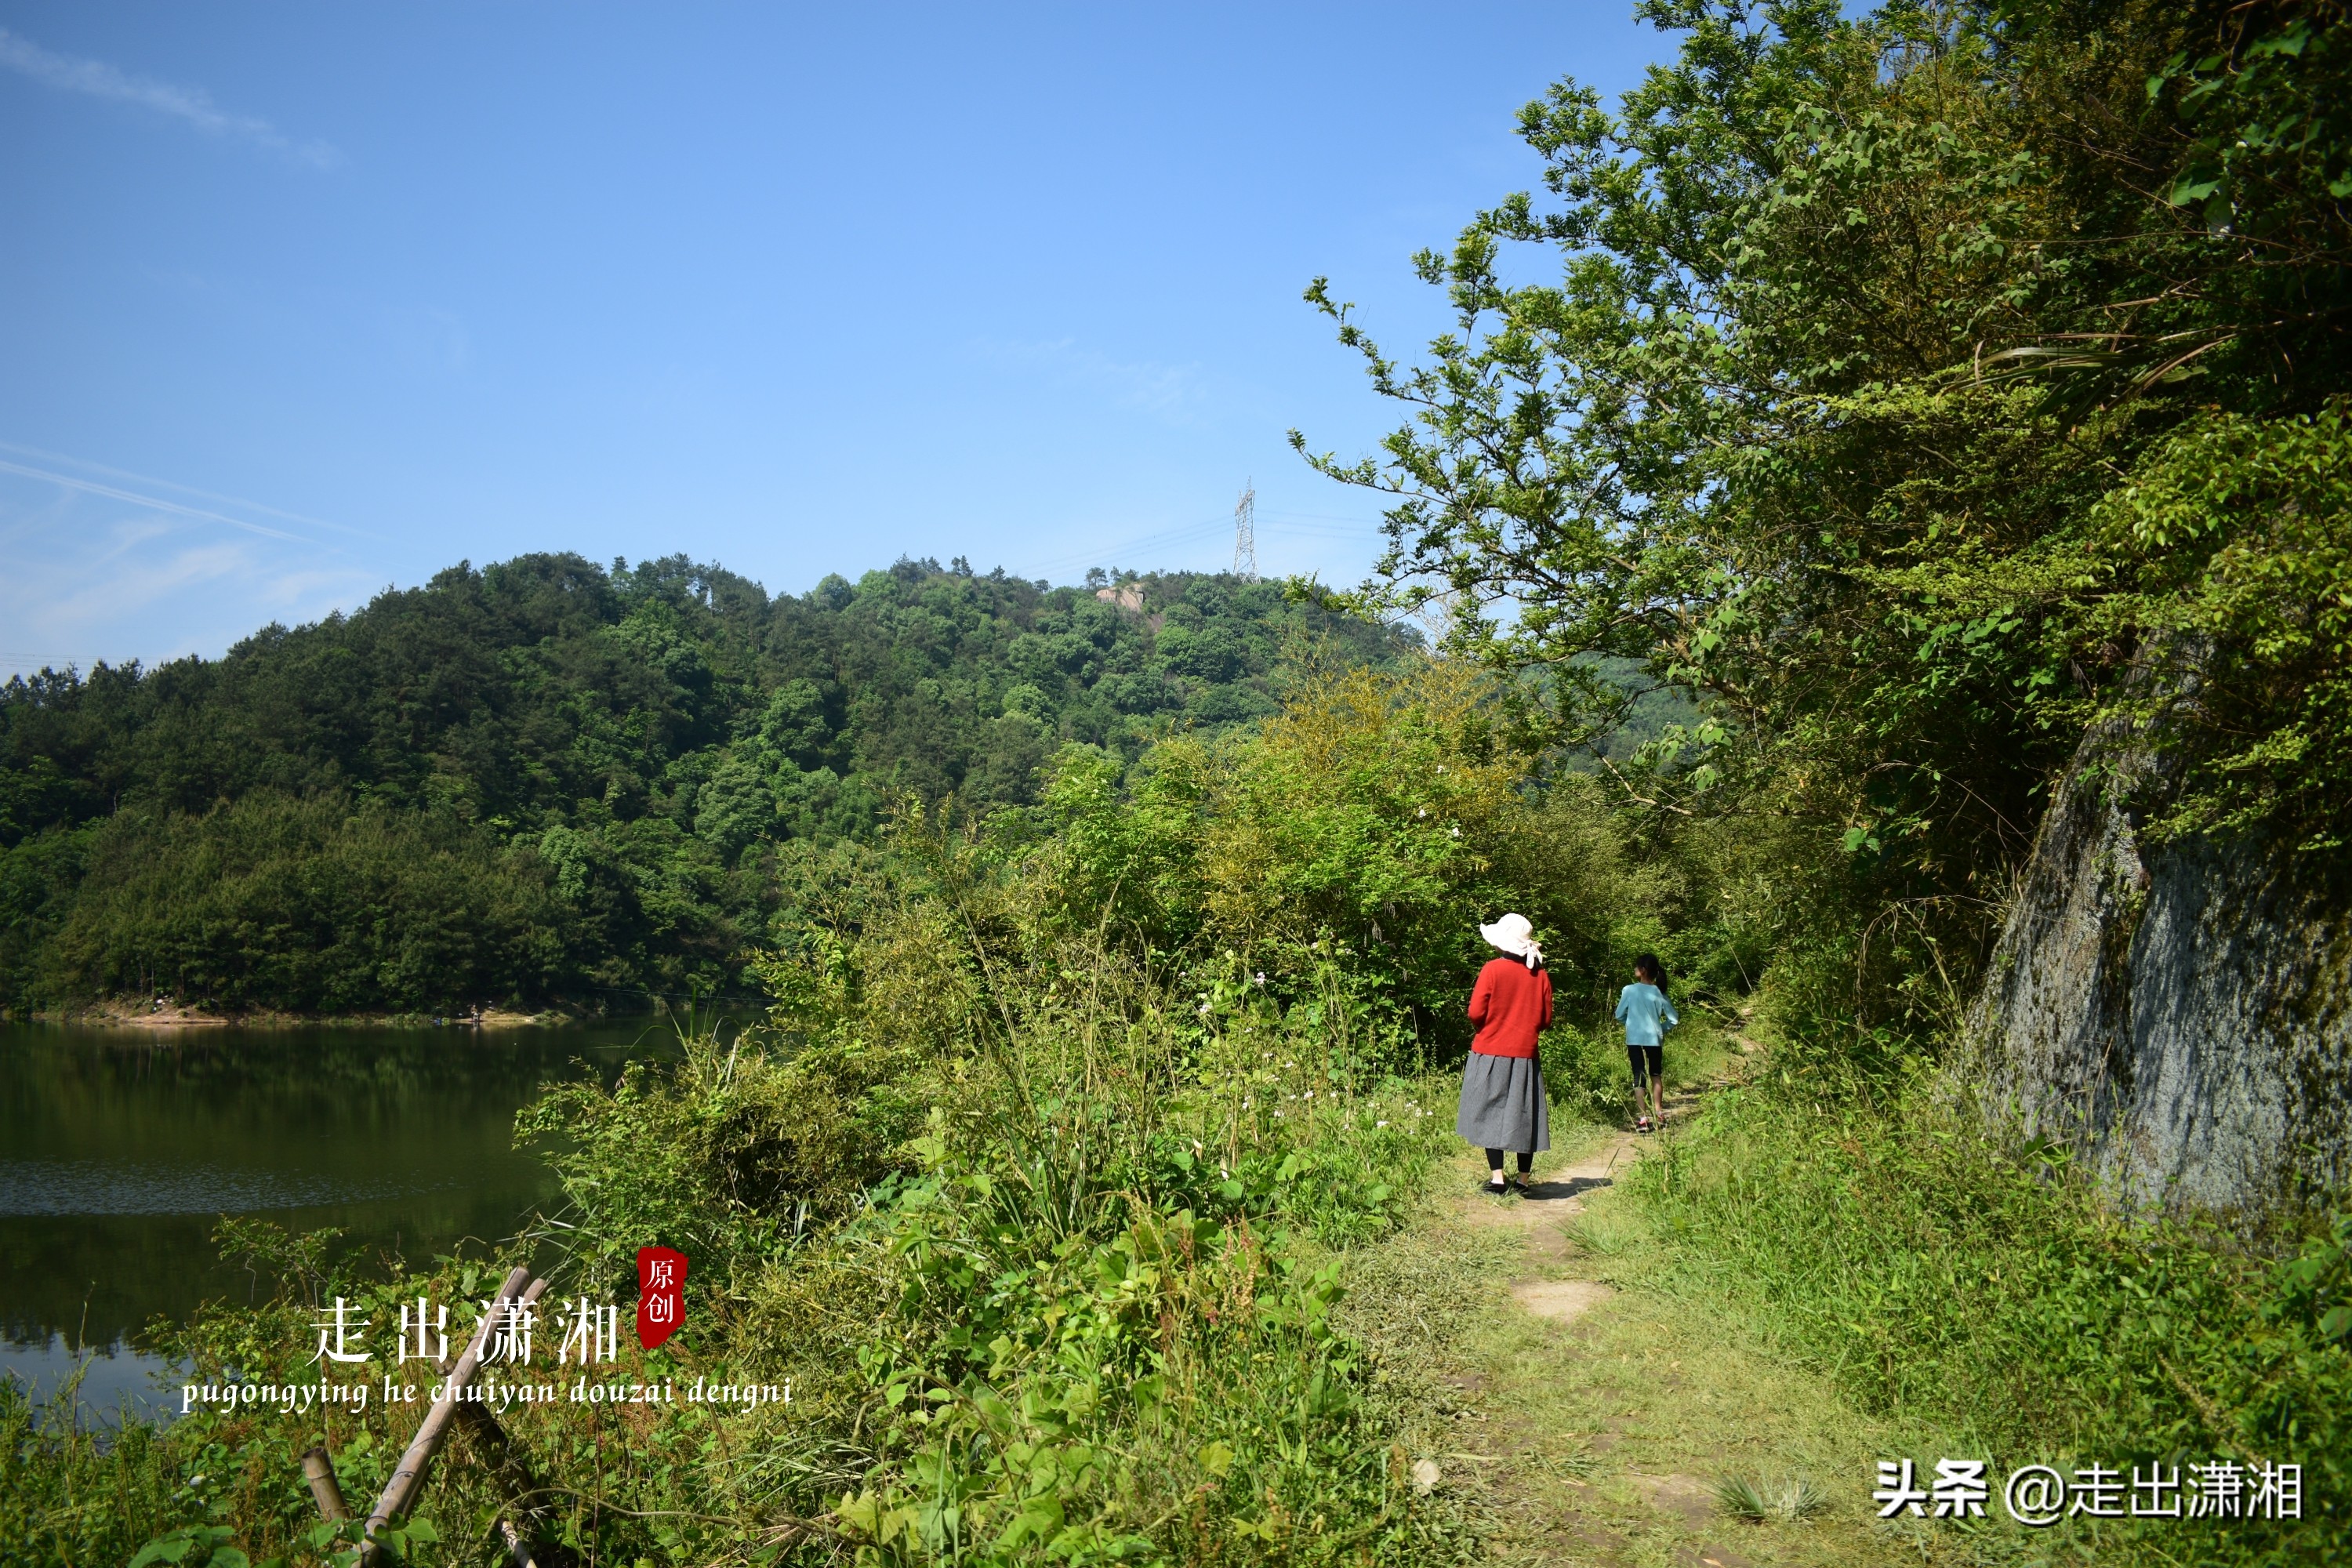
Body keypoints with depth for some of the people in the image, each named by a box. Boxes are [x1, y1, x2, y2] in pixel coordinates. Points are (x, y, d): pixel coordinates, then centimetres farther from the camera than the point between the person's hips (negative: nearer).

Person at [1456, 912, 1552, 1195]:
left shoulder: (1493, 969, -10)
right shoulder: (1540, 975, 0)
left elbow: (1476, 1013, -12)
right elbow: (1546, 1019, 4)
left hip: (1491, 1054, -3)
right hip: (1525, 1055, 3)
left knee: (1492, 1114, 3)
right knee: (1524, 1117, 9)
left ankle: (1497, 1179, -3)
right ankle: (1523, 1180, 14)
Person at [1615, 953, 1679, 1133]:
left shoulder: (1629, 990, -8)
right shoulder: (1659, 993, 0)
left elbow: (1619, 1016, 1)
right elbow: (1673, 1019, 2)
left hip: (1635, 1039, -2)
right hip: (1654, 1039, 2)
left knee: (1639, 1077, 0)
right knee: (1656, 1075, 20)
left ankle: (1642, 1118, -7)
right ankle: (1658, 1112, 26)